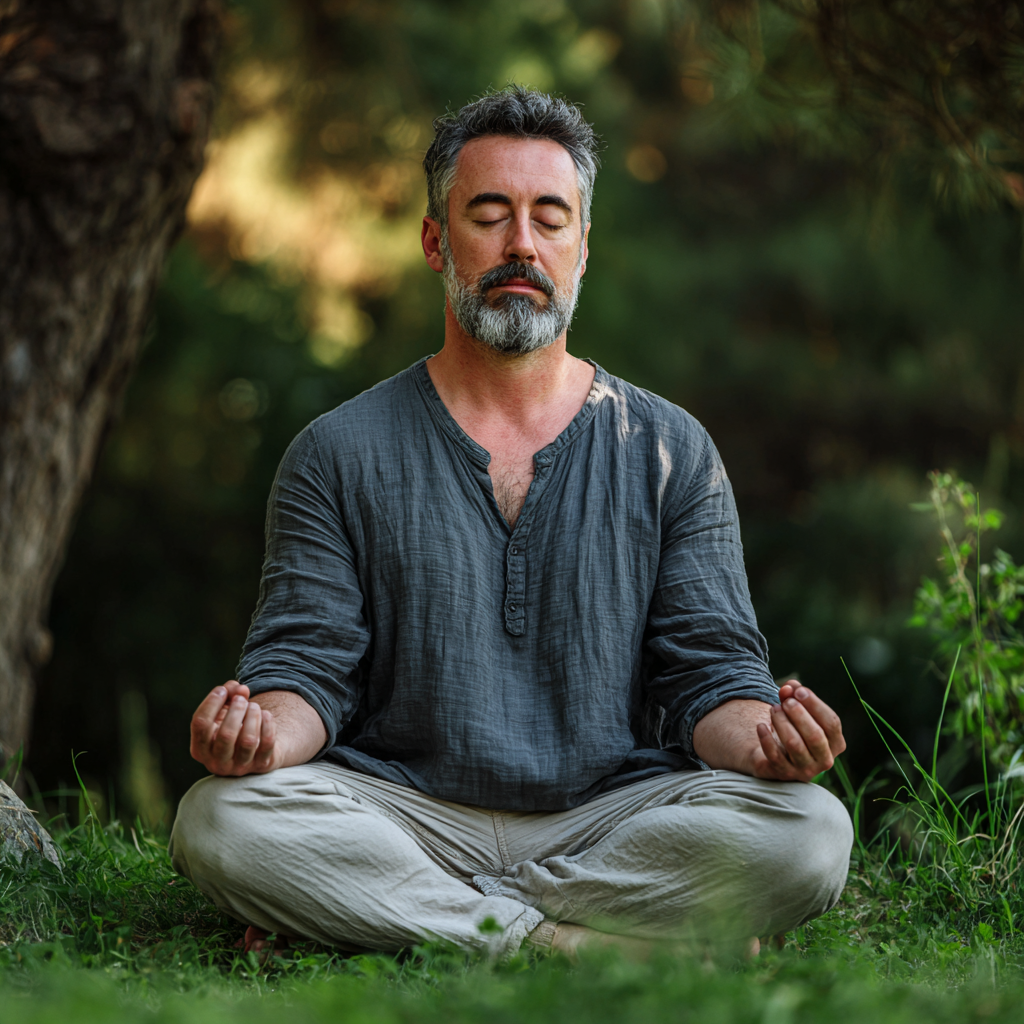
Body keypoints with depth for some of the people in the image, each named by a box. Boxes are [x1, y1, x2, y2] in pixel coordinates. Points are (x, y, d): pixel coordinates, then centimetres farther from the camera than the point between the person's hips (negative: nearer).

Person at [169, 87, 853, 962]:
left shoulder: (670, 452, 10)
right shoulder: (340, 454, 8)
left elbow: (712, 670, 5)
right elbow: (308, 664, 2)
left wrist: (762, 737, -19)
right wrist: (265, 727, -23)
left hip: (609, 819, 1)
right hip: (403, 815, -1)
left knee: (806, 833, -28)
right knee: (224, 820, -30)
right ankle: (563, 941, -22)